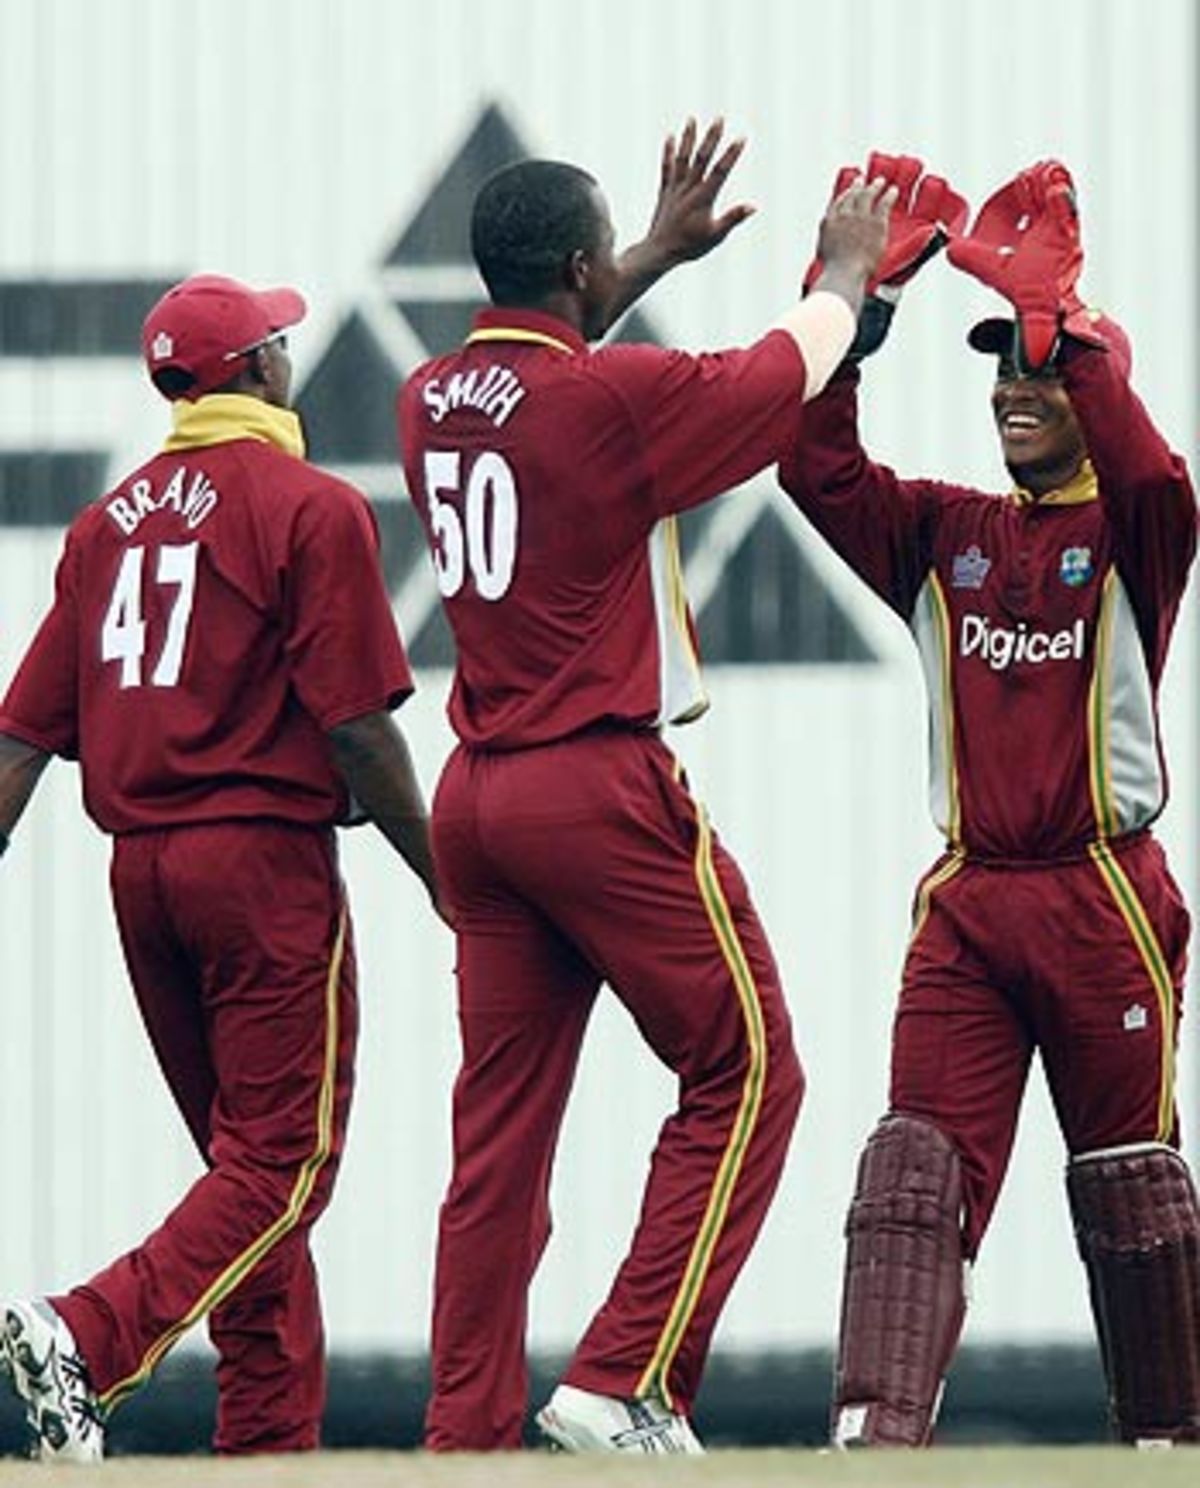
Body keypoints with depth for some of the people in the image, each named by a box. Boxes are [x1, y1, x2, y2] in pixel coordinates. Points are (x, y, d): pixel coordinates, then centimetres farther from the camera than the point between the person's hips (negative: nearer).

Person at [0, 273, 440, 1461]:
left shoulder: (110, 519, 11)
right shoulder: (311, 508, -7)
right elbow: (356, 726, -12)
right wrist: (439, 876, -3)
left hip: (139, 867, 7)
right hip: (263, 855, -7)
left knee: (246, 1160, 15)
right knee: (285, 1157, -6)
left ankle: (271, 1440, 14)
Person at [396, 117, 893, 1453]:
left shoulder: (430, 401, 7)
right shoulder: (616, 396, -12)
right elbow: (791, 368, 3)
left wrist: (656, 261, 36)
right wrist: (849, 266, 23)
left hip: (476, 795, 7)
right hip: (603, 783, -7)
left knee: (501, 1118, 7)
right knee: (744, 1075, 2)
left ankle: (464, 1436, 2)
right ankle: (625, 1383, -7)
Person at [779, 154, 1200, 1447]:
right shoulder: (942, 535, 11)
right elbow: (817, 463, -3)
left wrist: (1052, 308, -27)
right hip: (968, 902, 3)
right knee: (917, 1163, -11)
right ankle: (875, 1429, -23)